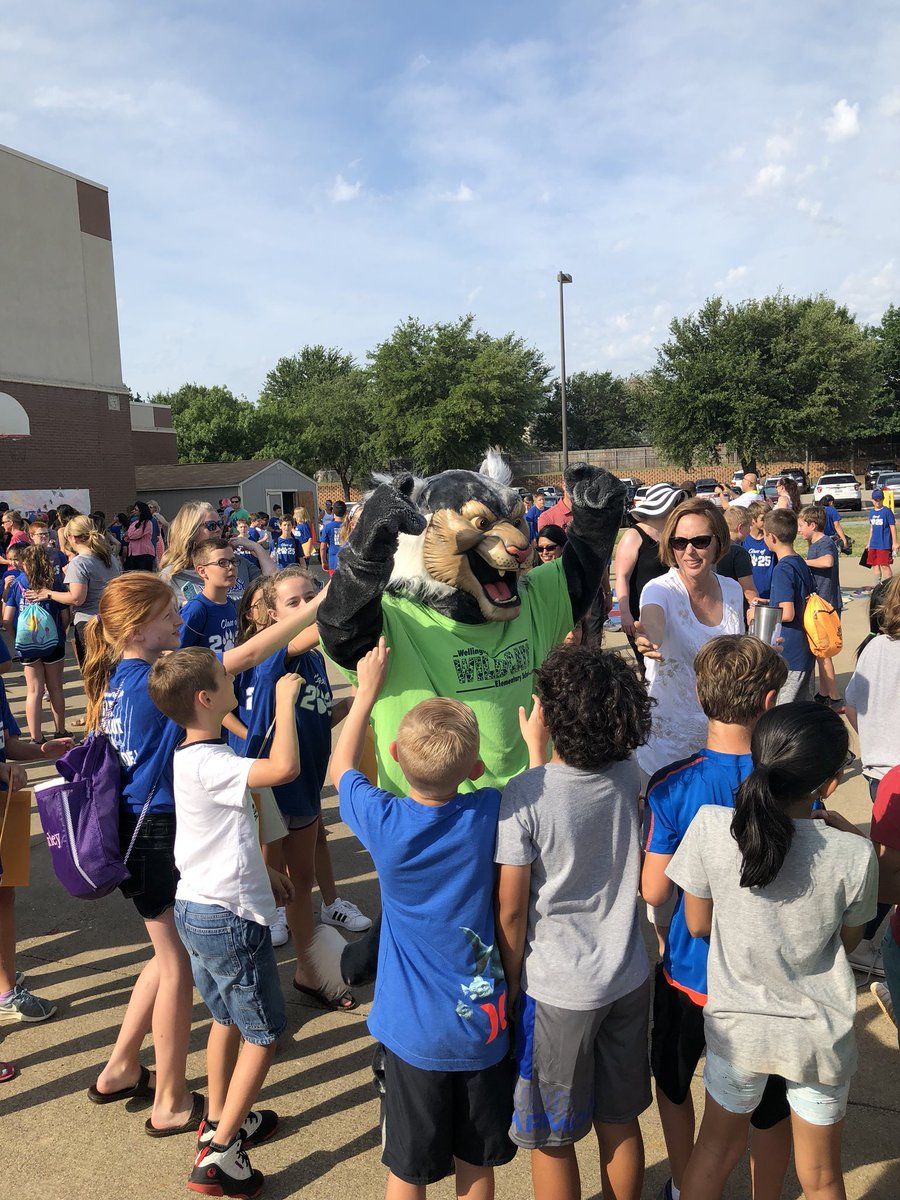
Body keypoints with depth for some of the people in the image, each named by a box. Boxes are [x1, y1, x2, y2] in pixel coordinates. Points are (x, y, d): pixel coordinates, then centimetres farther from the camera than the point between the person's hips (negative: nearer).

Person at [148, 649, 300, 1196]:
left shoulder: (193, 756, 5)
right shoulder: (210, 765, -27)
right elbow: (285, 767, -43)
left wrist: (262, 870, 23)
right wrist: (285, 699, -30)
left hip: (195, 909, 10)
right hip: (231, 917, -9)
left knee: (228, 1018, 26)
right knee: (264, 1034, 7)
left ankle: (220, 1121, 42)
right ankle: (220, 1154, 14)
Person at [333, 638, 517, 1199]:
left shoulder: (383, 821, -18)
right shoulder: (489, 815, -18)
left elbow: (341, 769, 3)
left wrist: (367, 691, 7)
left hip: (414, 1032, 0)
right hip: (482, 1027, 1)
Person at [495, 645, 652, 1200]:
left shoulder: (524, 794, -24)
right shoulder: (629, 776, -9)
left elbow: (511, 910, -17)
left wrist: (512, 985, -3)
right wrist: (537, 751, 19)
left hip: (556, 991, -5)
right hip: (628, 979, 5)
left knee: (553, 1141, 16)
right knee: (619, 1121, 24)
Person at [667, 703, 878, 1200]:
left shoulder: (710, 827, -23)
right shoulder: (854, 855, -24)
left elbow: (697, 924, -9)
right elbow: (848, 940, -4)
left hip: (736, 1025, 0)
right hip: (821, 1034, 0)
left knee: (715, 1151, 26)